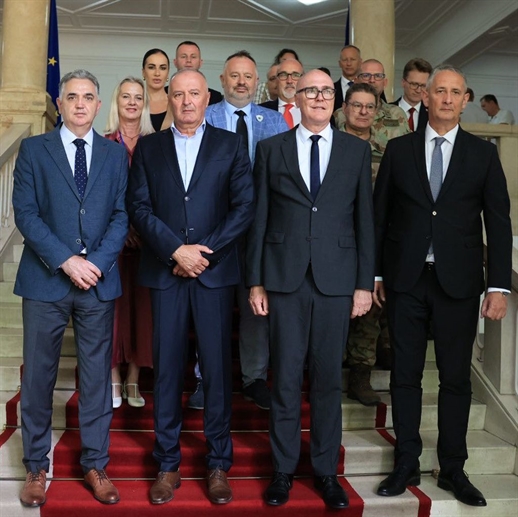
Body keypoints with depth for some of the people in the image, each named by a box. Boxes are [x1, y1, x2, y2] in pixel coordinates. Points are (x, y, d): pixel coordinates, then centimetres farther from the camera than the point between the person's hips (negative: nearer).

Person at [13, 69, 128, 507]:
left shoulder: (115, 154, 10)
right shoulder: (34, 150, 4)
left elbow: (121, 215, 4)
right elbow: (25, 213, -4)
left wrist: (97, 261, -11)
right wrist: (65, 260, -14)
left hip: (99, 280, 2)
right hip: (45, 279, -1)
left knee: (97, 376, 8)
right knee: (38, 376, 6)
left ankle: (95, 465, 21)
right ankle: (36, 467, 21)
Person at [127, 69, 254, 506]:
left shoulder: (230, 144, 8)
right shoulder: (148, 147, 12)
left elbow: (244, 207, 1)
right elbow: (139, 207, 2)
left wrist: (205, 251, -8)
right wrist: (176, 250, -10)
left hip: (215, 270, -1)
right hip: (164, 271, 1)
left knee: (217, 367, 2)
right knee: (167, 368, 4)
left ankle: (219, 465, 14)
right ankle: (168, 465, 15)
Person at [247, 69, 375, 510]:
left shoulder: (357, 150, 8)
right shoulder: (271, 149, 7)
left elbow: (365, 219, 6)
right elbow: (259, 219, 5)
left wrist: (365, 283, 1)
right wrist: (255, 281, 1)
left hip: (336, 279, 1)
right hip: (286, 277, 0)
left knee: (329, 378, 7)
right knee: (286, 377, 5)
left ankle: (326, 469, 21)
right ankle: (283, 468, 20)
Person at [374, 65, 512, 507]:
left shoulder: (483, 154, 4)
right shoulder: (399, 150, 6)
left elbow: (498, 221, 1)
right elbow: (380, 215, 7)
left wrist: (499, 285, -6)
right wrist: (375, 273, 4)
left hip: (458, 282, 0)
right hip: (405, 279, 1)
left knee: (456, 378, 7)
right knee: (405, 375, 7)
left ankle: (453, 469, 20)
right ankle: (407, 466, 20)